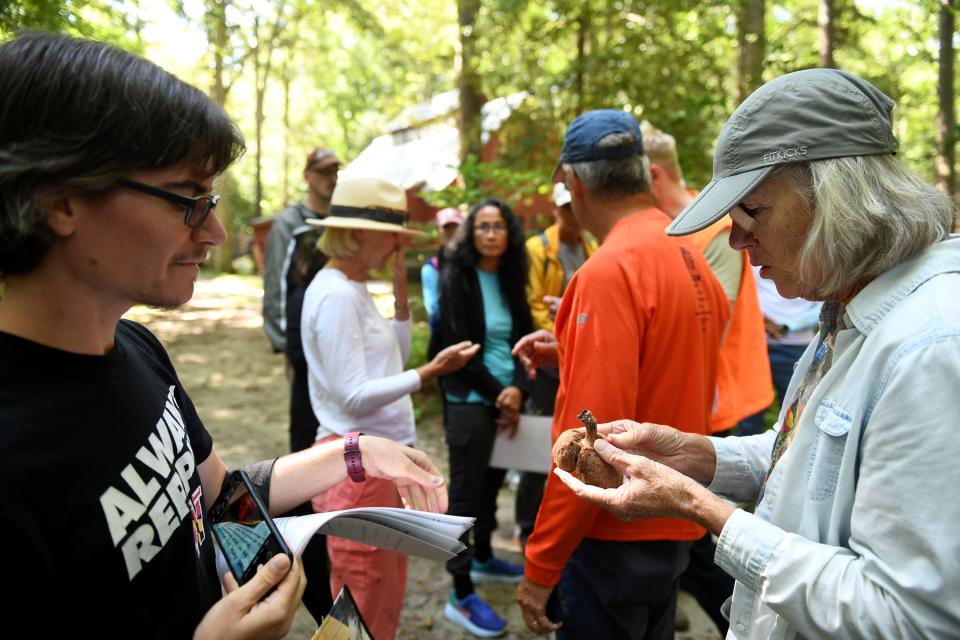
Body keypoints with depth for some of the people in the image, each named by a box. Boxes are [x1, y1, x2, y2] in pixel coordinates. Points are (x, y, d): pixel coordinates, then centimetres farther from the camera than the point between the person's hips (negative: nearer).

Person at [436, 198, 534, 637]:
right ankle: (460, 596, 5)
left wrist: (518, 388, -11)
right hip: (471, 400, -6)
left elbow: (524, 339, 5)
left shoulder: (511, 280, 8)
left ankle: (483, 560, 36)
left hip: (505, 397, 6)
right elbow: (459, 348, -12)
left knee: (491, 482, 16)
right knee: (465, 492, -2)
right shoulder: (456, 279, -8)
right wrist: (497, 392, -12)